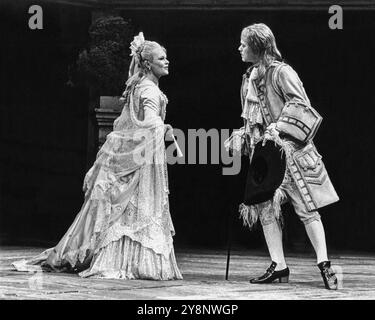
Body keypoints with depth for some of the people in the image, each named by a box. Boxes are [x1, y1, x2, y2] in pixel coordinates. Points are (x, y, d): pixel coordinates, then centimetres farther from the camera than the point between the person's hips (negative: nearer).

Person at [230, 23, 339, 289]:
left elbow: (300, 104, -15)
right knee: (265, 207, 1)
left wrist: (278, 128, -23)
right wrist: (242, 137, 11)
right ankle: (279, 267, 4)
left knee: (306, 207, -5)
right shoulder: (251, 77, 15)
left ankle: (324, 263, 0)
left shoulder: (280, 72, -9)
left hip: (288, 148, -8)